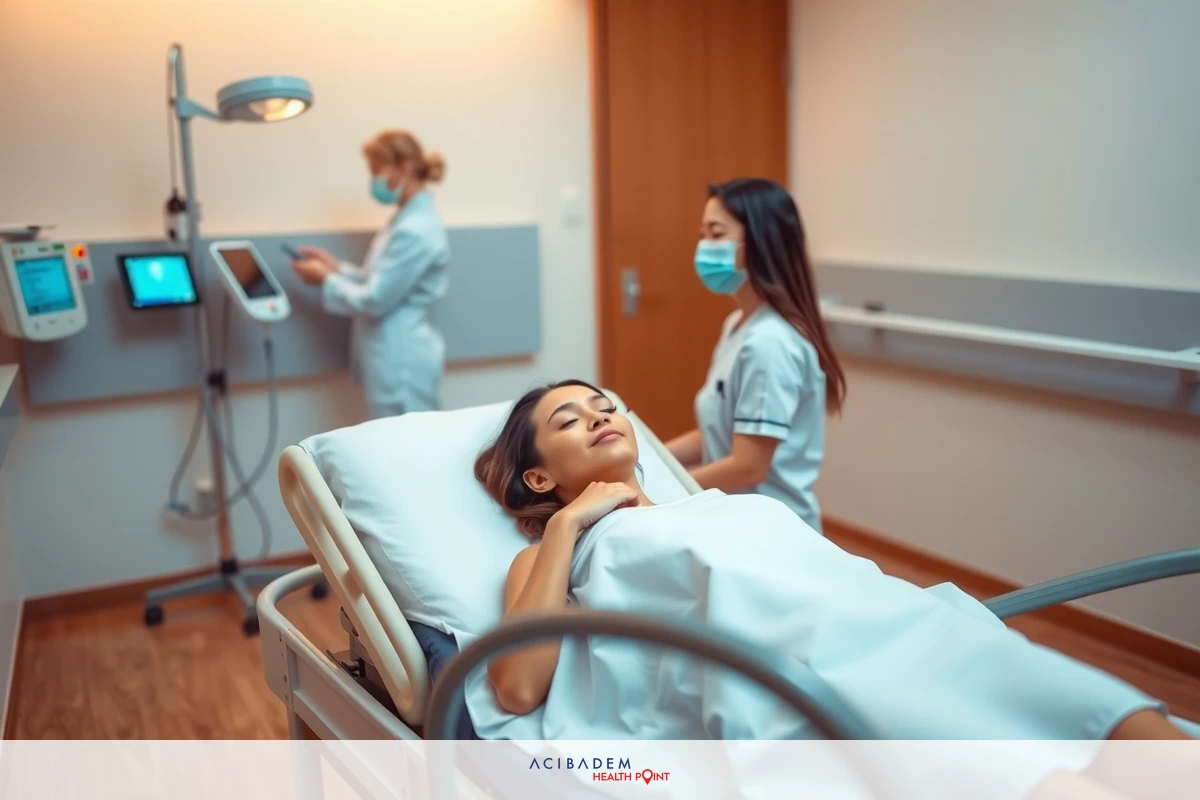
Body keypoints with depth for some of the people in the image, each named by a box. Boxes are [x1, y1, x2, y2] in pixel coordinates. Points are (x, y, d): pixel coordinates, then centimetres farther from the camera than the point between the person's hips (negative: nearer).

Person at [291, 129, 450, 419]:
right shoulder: (407, 219, 12)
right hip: (393, 358, 10)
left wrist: (326, 281, -4)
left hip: (402, 363, -10)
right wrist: (337, 267, 7)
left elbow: (375, 300, -18)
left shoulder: (415, 231, -20)